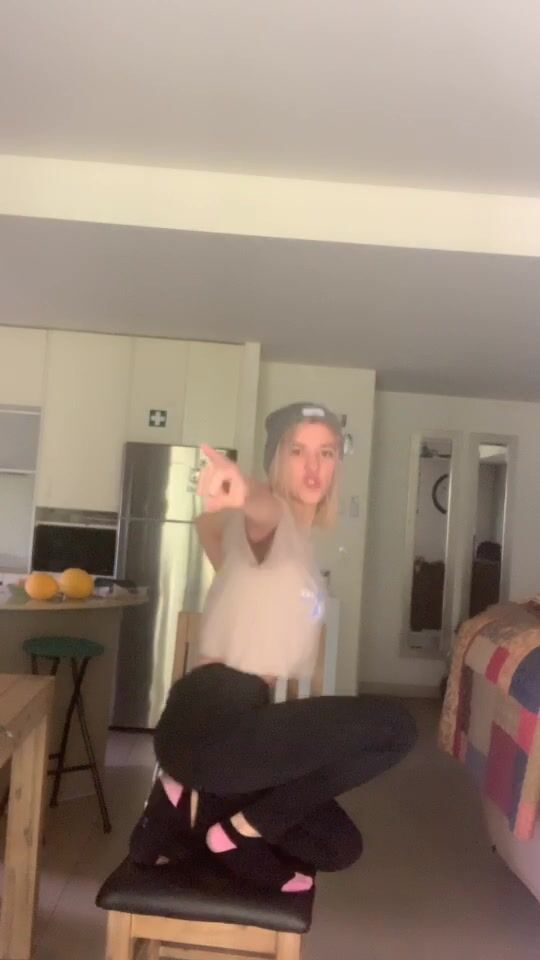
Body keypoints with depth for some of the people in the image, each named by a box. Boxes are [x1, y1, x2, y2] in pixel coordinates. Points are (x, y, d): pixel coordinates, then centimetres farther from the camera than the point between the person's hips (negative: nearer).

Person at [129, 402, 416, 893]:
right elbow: (258, 511, -39)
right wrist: (242, 490, -62)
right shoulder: (272, 517, -10)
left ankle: (195, 802, 14)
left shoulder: (299, 536, 16)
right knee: (393, 725, -19)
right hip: (212, 723, -9)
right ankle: (239, 829, -5)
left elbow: (208, 523, 35)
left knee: (338, 845, 15)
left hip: (236, 720, 9)